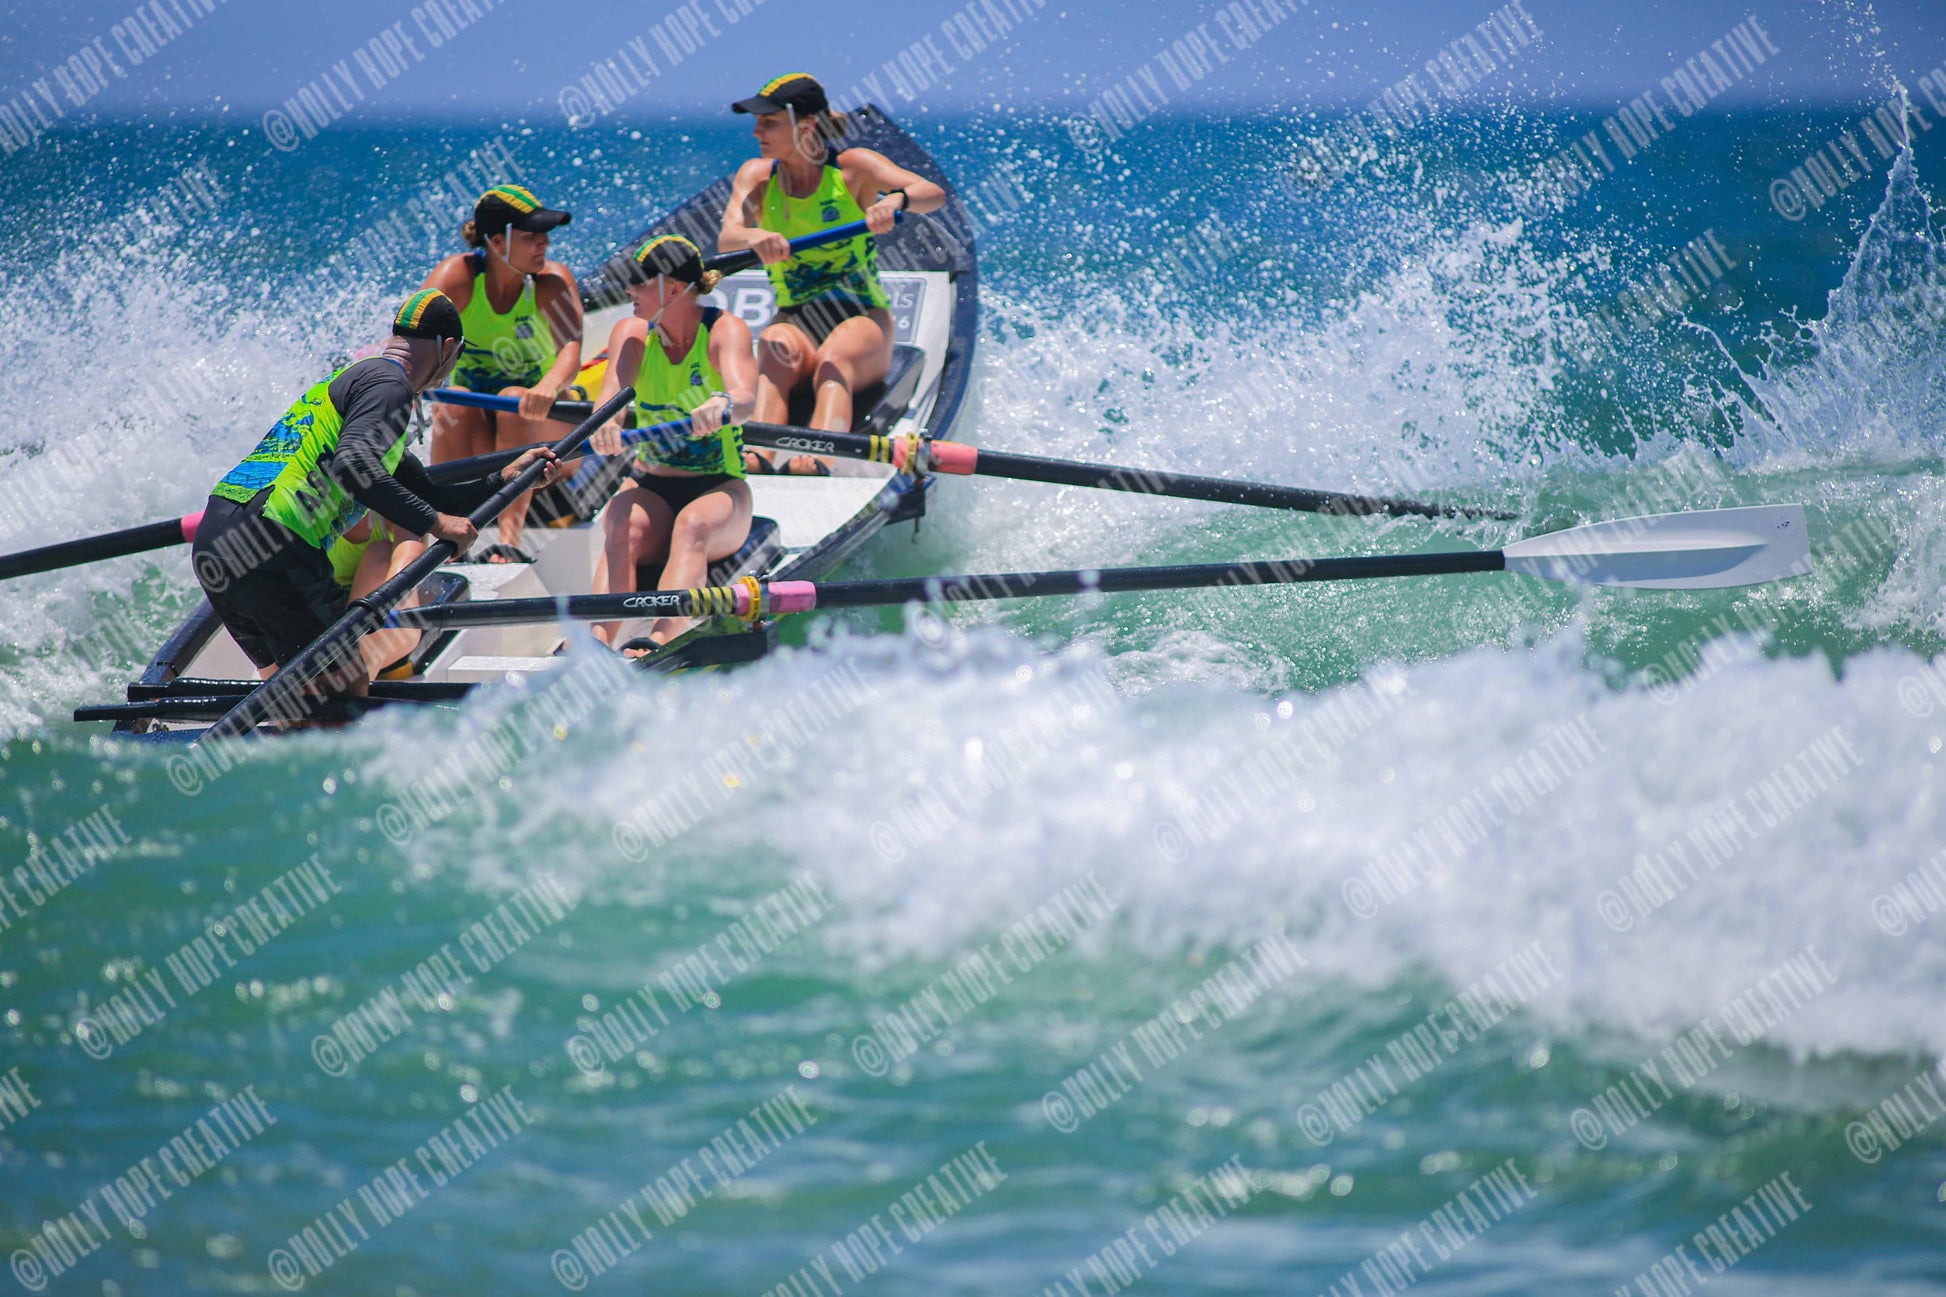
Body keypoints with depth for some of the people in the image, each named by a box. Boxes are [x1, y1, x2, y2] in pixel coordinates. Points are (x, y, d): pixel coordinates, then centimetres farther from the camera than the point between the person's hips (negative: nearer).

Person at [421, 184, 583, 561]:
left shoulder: (552, 281, -14)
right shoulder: (458, 275, -13)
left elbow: (571, 350, -31)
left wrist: (548, 388, -53)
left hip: (543, 427, -1)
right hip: (472, 427, 1)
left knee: (515, 399, -32)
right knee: (452, 403, -30)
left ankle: (511, 535, -38)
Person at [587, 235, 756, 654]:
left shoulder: (725, 331, -9)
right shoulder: (632, 332, 1)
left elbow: (745, 396, -30)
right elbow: (613, 391, -19)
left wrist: (723, 406, -55)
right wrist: (606, 421, -43)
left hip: (720, 488, -3)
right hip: (650, 488, 3)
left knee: (694, 525, -36)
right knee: (622, 528, -30)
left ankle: (661, 640, -58)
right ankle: (597, 640, -52)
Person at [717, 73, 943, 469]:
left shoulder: (851, 168, -2)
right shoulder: (757, 176, 6)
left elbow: (934, 194, -14)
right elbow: (726, 238, -12)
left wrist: (896, 199, -38)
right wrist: (754, 236, -37)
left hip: (862, 319, -2)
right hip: (793, 320, 2)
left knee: (834, 360, -35)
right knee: (775, 354, -32)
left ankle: (818, 458, -61)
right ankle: (754, 454, -57)